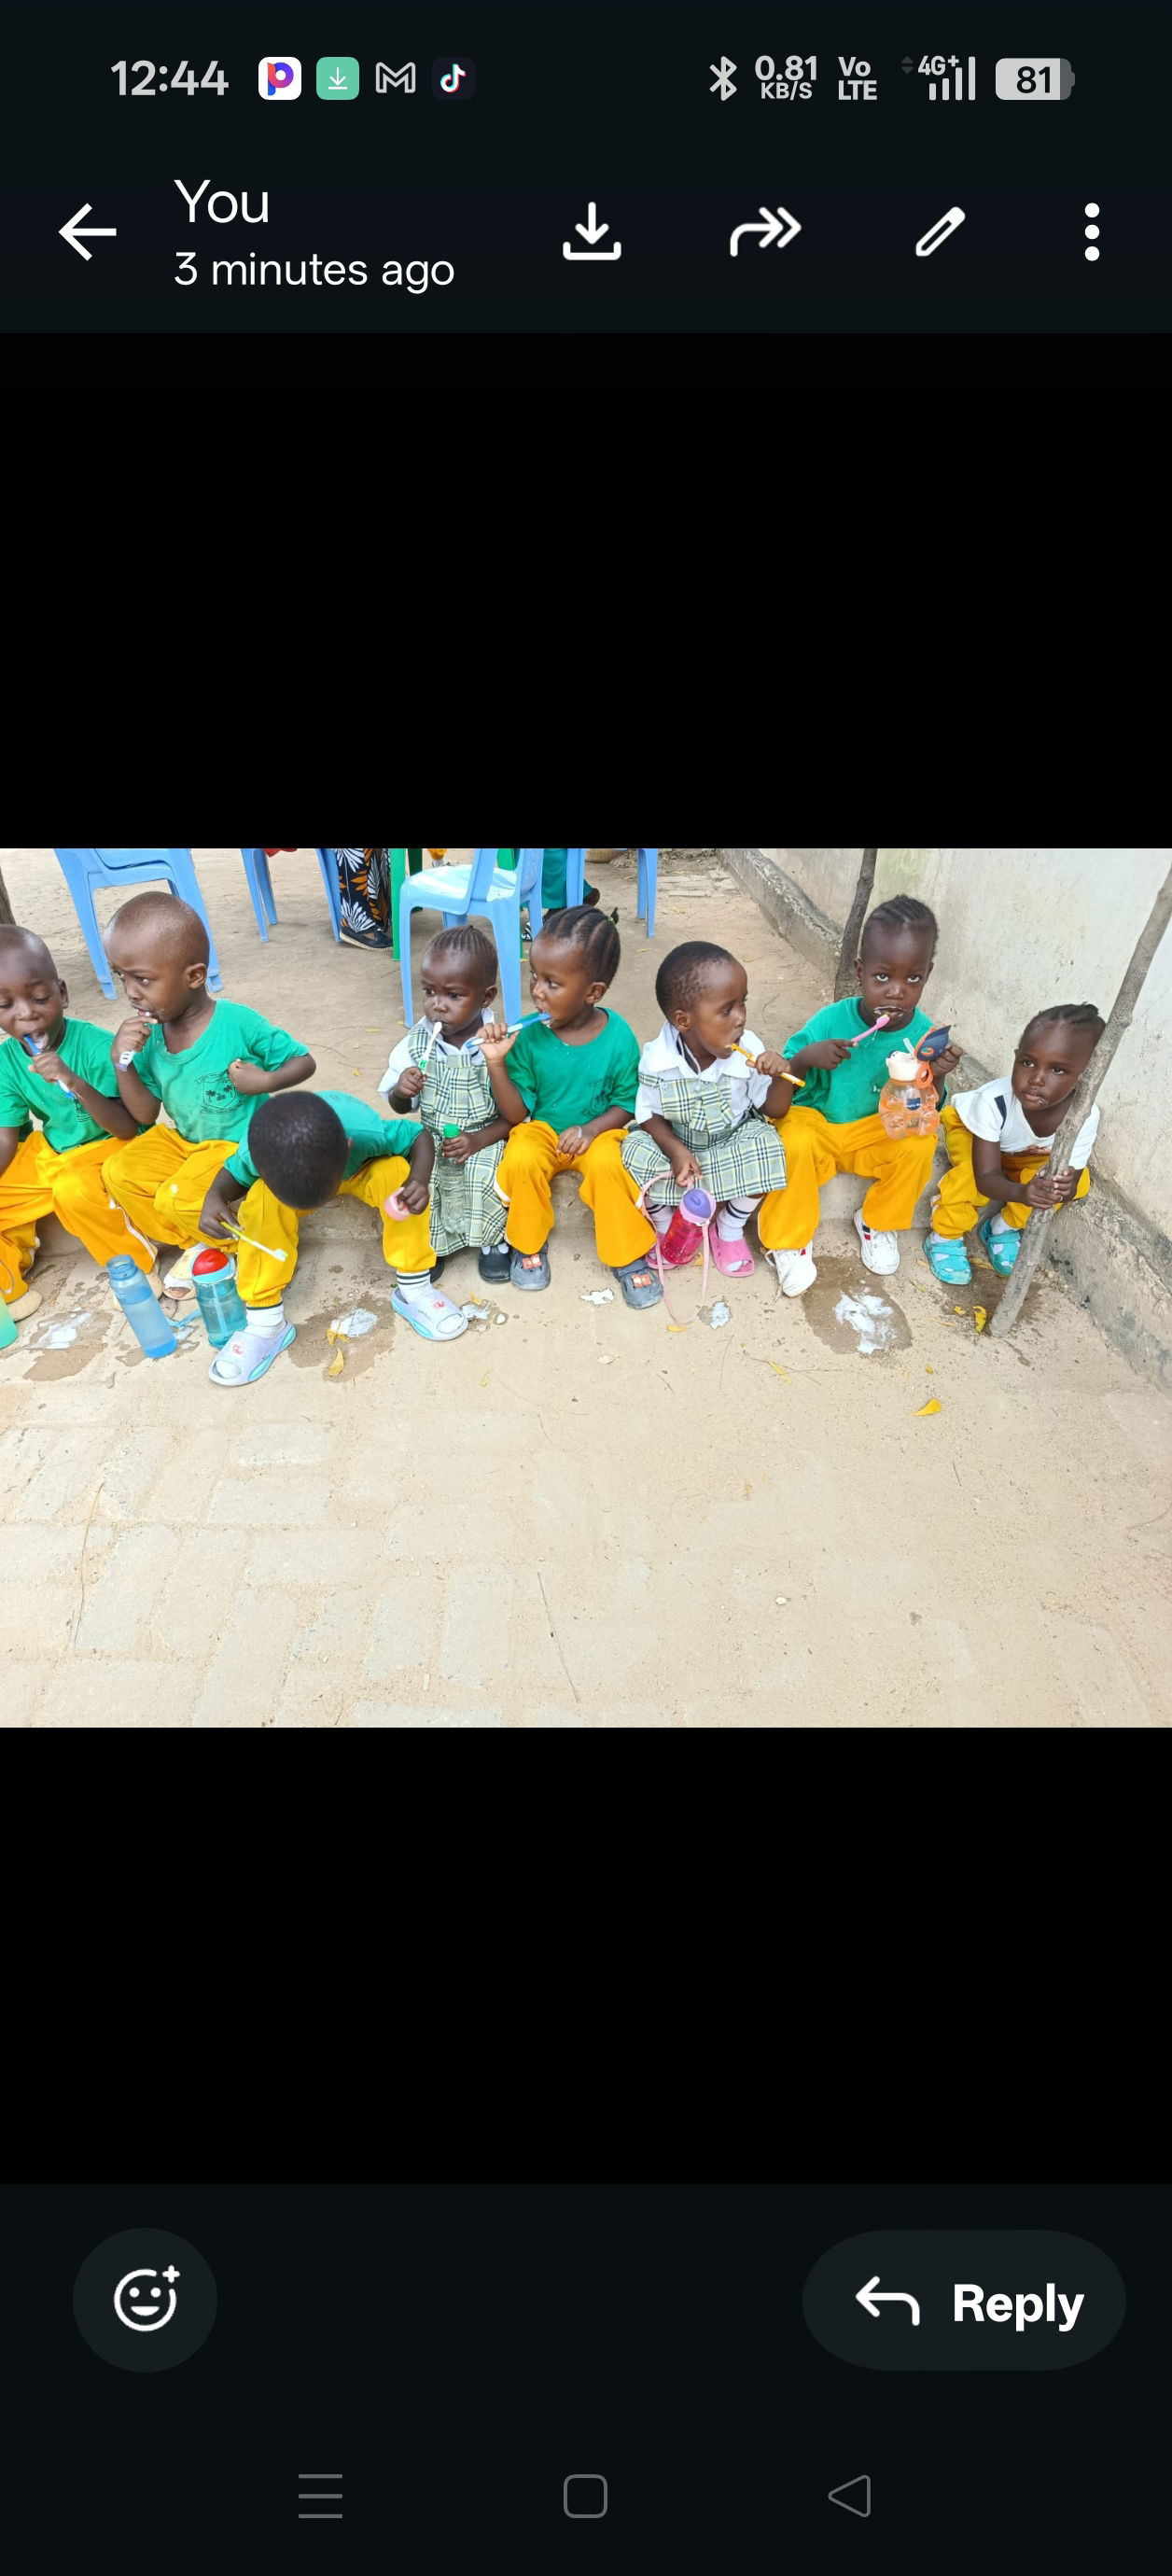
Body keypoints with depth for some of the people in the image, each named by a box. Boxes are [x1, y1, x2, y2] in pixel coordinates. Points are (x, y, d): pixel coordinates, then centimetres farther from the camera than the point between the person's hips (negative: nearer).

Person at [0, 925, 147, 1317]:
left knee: (75, 1191, -35)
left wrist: (76, 1084, -38)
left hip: (107, 1148, -6)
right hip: (48, 1153, 6)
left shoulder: (96, 1046, -24)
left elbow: (128, 1130, -24)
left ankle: (135, 1267, -9)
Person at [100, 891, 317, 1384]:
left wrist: (266, 1081, -29)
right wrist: (123, 1065, -20)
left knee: (178, 1199, -26)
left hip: (243, 1145, -7)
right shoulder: (148, 1034, -8)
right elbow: (145, 1115, -4)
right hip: (185, 1140, 7)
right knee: (120, 1173, -6)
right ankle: (198, 1246, 15)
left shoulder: (239, 1024, -23)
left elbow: (304, 1062, -11)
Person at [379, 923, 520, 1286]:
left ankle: (493, 1240, 2)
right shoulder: (416, 1043, -2)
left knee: (486, 1176, -30)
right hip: (431, 1144, 3)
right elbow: (400, 1107, 7)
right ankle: (431, 1243, 4)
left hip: (485, 1143, -3)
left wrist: (479, 1140, -21)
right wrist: (402, 1091, -16)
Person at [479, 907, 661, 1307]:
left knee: (607, 1165, -31)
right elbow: (517, 1112, -11)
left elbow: (626, 1104, -4)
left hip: (597, 1132, -1)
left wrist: (590, 1130, -22)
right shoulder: (529, 1036, -15)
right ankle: (529, 1245, 0)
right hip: (541, 1129, 1)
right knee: (521, 1161, -29)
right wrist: (497, 1064, -25)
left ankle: (627, 1256, -8)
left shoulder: (618, 1038, -16)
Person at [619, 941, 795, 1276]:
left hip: (732, 1147, 1)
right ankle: (666, 1226, 5)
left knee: (765, 1145, -28)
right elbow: (649, 1115, -10)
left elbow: (775, 1111, -8)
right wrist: (674, 1149, -28)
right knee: (635, 1151, -27)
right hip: (675, 1145, -1)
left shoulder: (749, 1050, -19)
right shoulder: (657, 1059, -23)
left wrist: (780, 1077, -30)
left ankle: (730, 1228, 2)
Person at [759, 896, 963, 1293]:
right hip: (816, 1123, -2)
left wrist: (935, 1078, -27)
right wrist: (805, 1059, -32)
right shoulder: (832, 1020, -17)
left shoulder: (924, 1034, -12)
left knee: (919, 1146, -25)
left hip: (878, 1134, 2)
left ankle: (878, 1223, 5)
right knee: (794, 1143, -32)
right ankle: (790, 1239, -8)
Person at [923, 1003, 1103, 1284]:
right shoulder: (993, 1101, -41)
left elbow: (1070, 1179, -27)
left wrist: (1063, 1189, -52)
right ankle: (945, 1237, -6)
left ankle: (1003, 1228, 3)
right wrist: (1022, 1193, -61)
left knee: (1079, 1182, -19)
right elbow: (986, 1177, -40)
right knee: (970, 1176, -34)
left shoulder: (1085, 1117, -34)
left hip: (1027, 1154, 4)